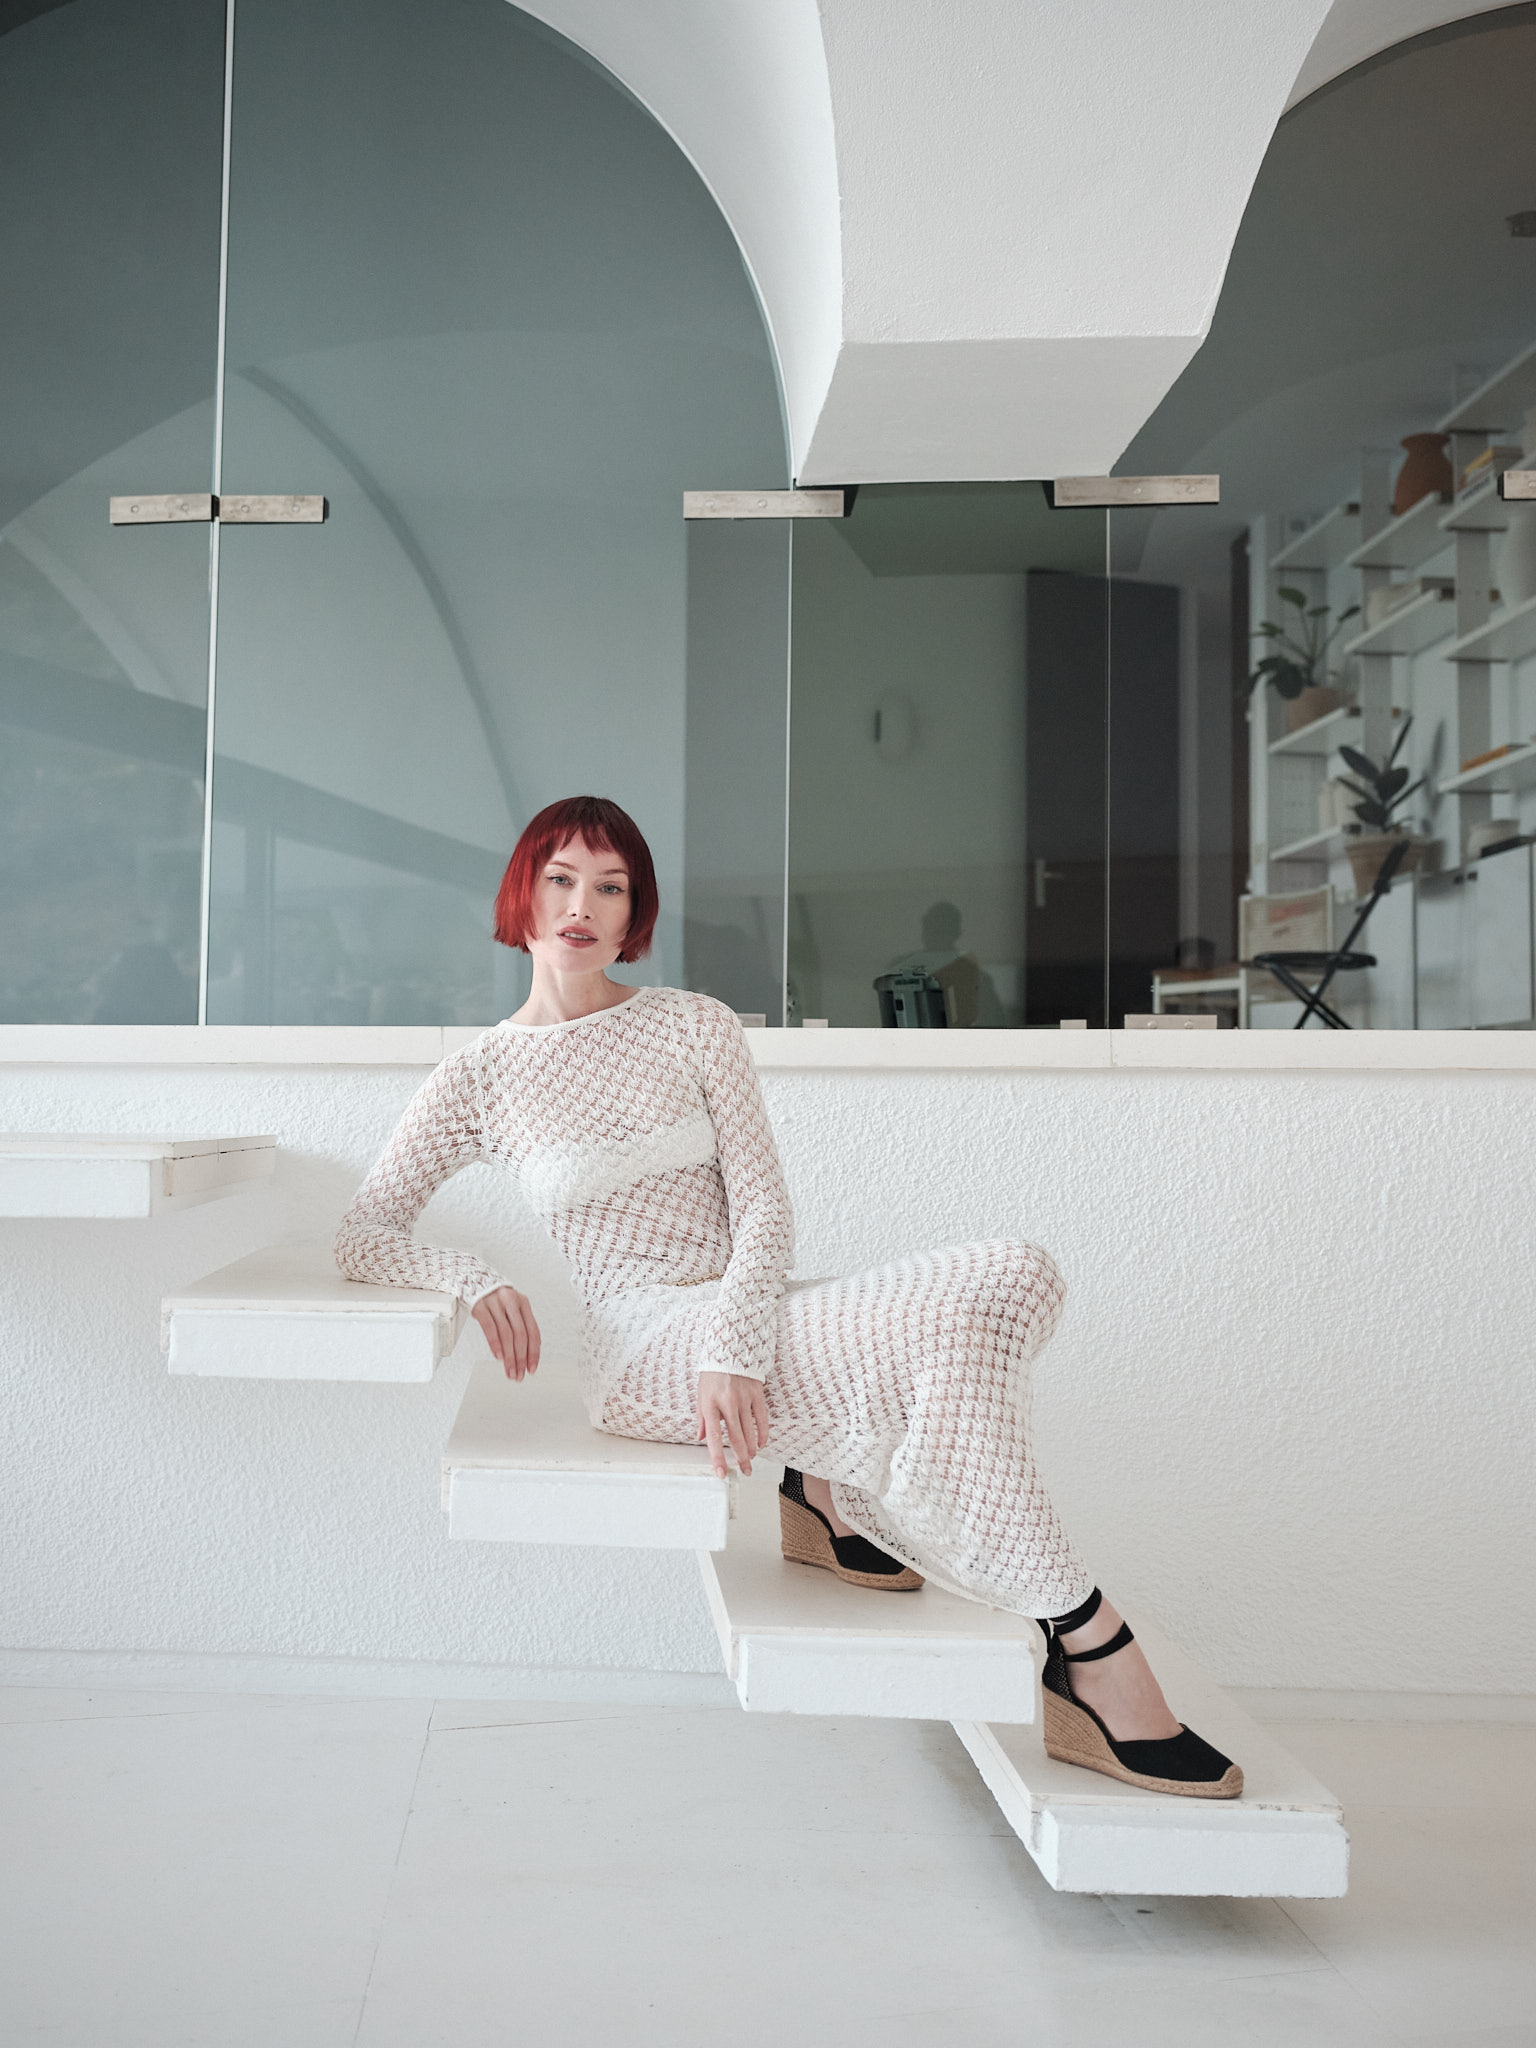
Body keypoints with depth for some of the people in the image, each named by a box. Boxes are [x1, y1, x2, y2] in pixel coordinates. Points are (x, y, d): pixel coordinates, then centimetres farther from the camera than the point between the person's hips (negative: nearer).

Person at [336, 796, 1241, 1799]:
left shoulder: (697, 1024, 9)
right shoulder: (480, 1075, 5)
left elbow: (764, 1206, 1)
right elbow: (361, 1235, 4)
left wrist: (733, 1347, -16)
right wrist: (475, 1279, -17)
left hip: (751, 1313, 5)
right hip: (643, 1349, -4)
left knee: (1018, 1272, -18)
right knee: (953, 1339, -27)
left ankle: (841, 1494, -6)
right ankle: (1095, 1652, -17)